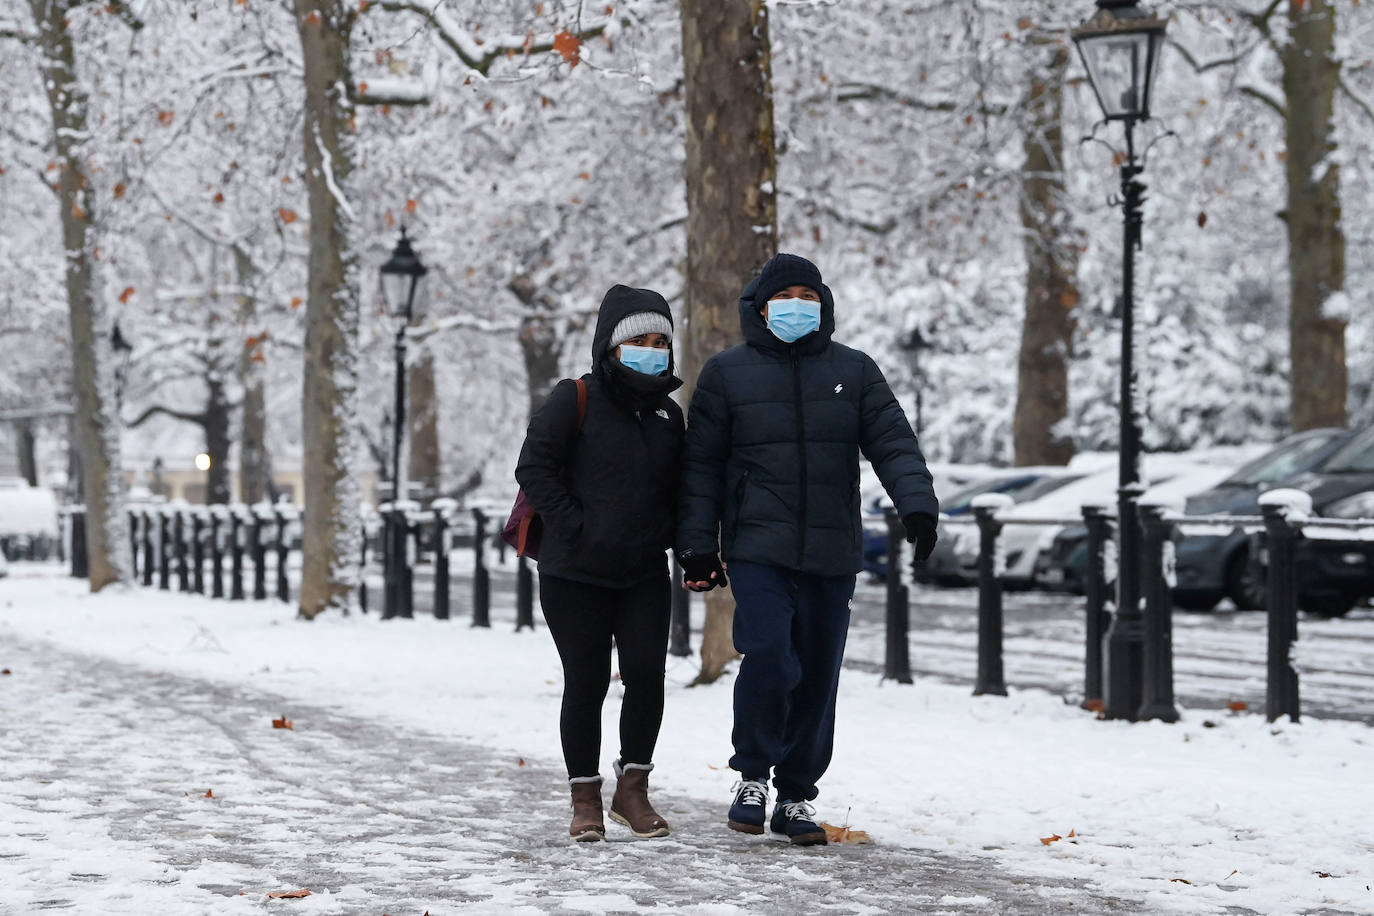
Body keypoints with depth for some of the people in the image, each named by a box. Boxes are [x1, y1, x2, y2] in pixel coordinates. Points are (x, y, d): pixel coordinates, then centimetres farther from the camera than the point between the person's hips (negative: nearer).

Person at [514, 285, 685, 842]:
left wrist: (667, 535, 4)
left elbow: (677, 487, 21)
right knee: (586, 684, 1)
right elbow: (534, 468, -10)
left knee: (646, 674, -8)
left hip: (645, 575, 4)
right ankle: (585, 800, 13)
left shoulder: (668, 414, 11)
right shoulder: (575, 401, -7)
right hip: (575, 574, -4)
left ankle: (632, 790, 7)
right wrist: (575, 527, -15)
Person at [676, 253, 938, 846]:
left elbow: (893, 443, 2)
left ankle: (796, 796, 18)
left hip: (832, 553, 2)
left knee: (817, 675, 5)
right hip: (757, 547, -2)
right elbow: (702, 465, 8)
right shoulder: (727, 374, 7)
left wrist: (917, 505, -15)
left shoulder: (854, 372, 11)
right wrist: (698, 547, 2)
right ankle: (753, 775, 0)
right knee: (768, 655, -20)